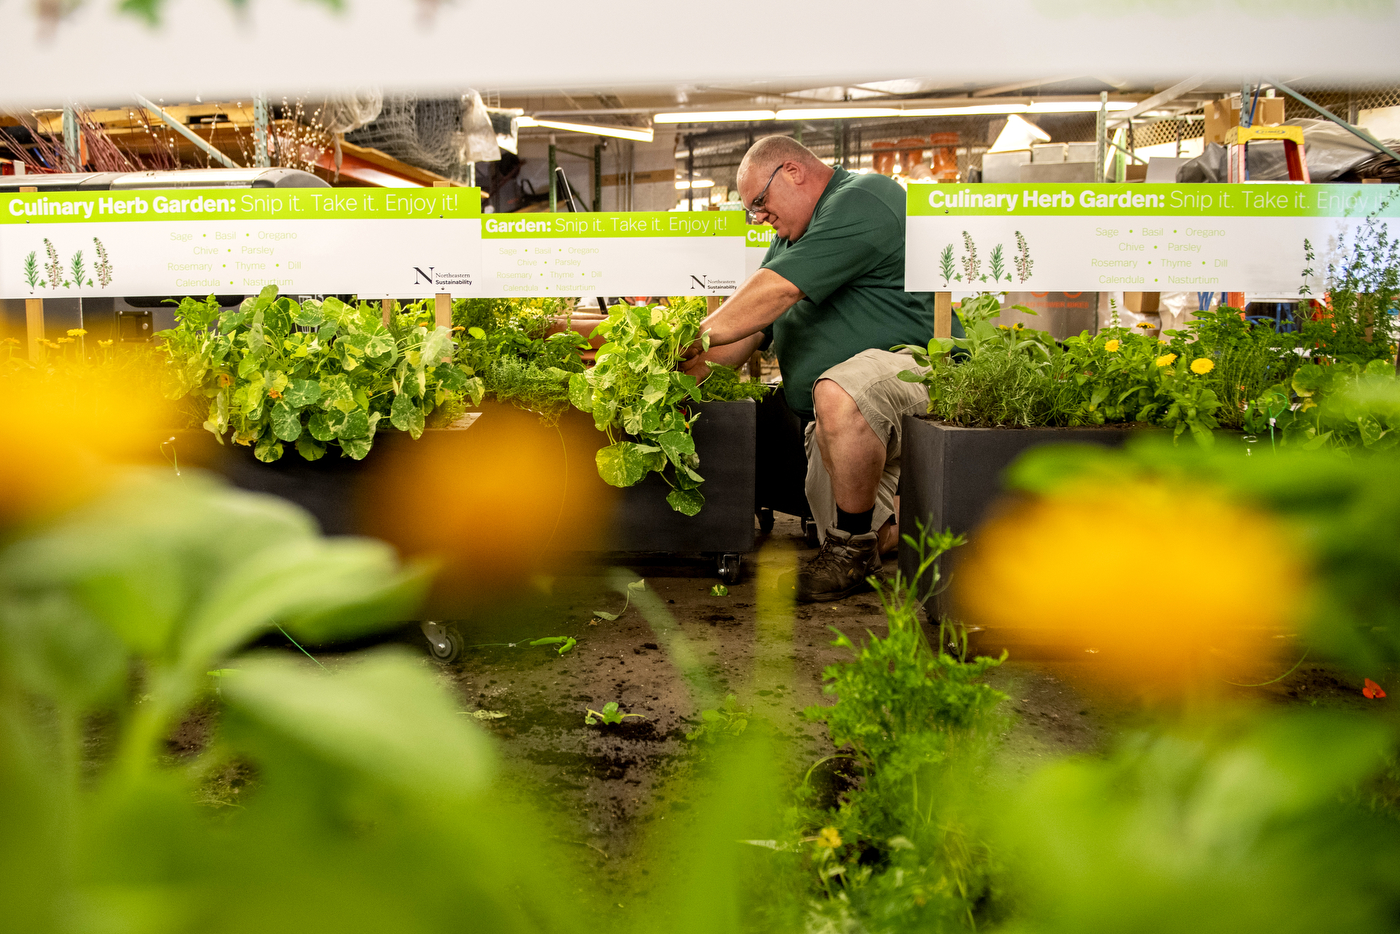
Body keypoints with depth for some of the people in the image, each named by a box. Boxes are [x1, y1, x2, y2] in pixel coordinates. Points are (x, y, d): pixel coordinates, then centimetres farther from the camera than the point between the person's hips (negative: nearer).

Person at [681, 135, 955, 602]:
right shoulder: (794, 233, 21)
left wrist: (697, 337, -12)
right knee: (858, 543, 2)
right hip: (845, 424, 9)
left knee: (838, 393, -40)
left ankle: (854, 542, -22)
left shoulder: (861, 203, -12)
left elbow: (776, 290, -20)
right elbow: (751, 324, 15)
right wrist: (695, 370, -1)